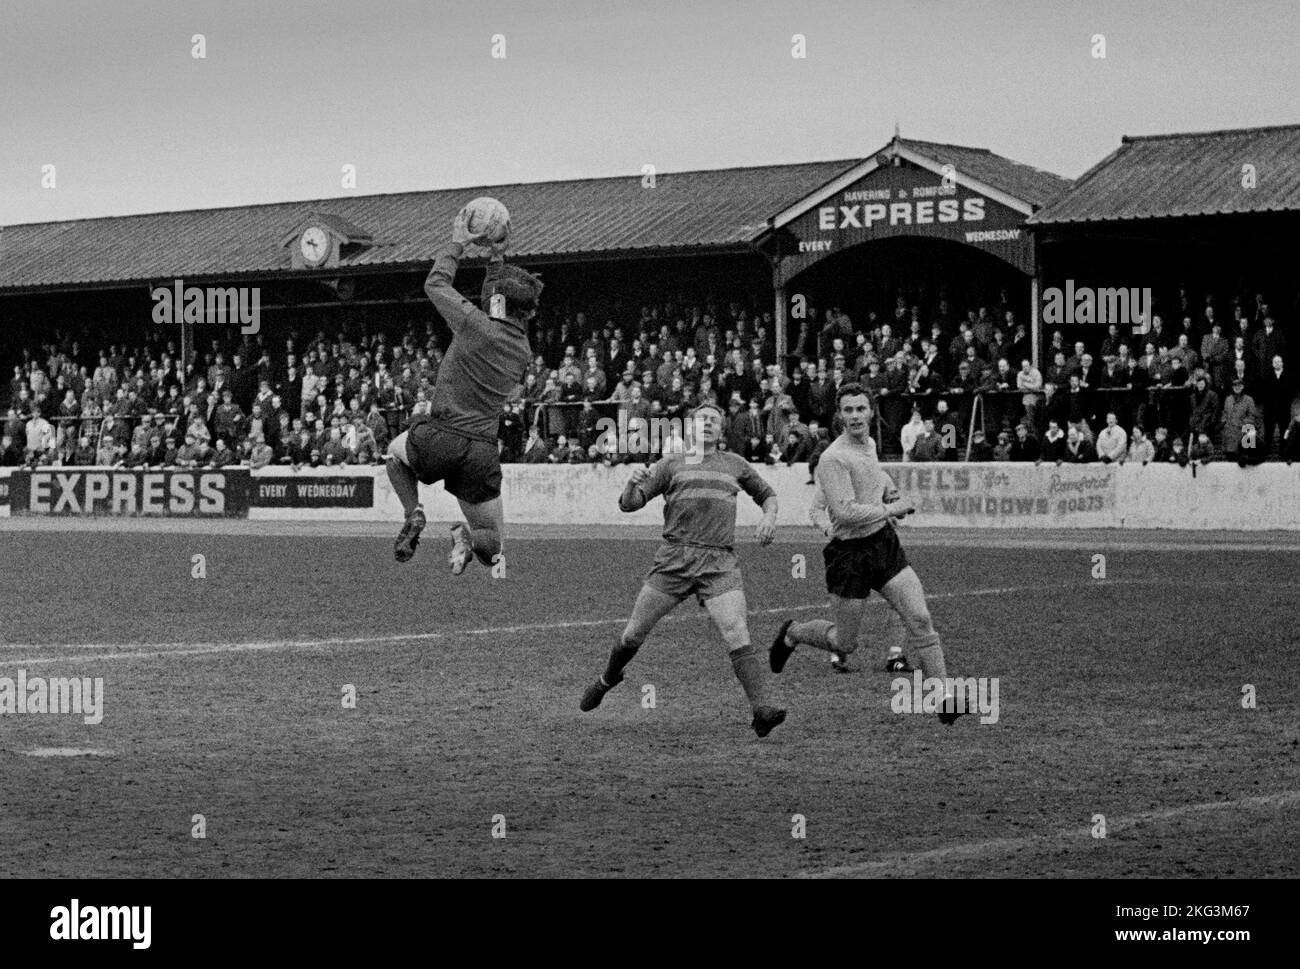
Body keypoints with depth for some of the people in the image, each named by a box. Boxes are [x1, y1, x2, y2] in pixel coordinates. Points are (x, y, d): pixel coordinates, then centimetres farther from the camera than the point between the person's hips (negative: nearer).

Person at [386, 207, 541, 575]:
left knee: (396, 450, 33)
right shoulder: (524, 350, 8)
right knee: (493, 542, 17)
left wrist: (457, 244, 16)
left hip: (440, 439, -3)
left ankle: (414, 513, 6)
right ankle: (468, 539, -20)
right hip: (482, 453, 3)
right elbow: (498, 317, 29)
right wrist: (497, 260, 32)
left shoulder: (476, 325, -10)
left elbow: (436, 285, 4)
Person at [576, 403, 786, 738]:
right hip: (674, 560, 0)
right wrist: (632, 484, -15)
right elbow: (629, 504, 7)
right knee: (634, 634, 4)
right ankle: (607, 680, 33)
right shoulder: (671, 464, 12)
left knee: (737, 636, -18)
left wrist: (769, 517, 11)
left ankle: (762, 710, -25)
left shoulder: (735, 464, 19)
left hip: (720, 564, 0)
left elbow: (767, 495, 33)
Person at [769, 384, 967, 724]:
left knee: (920, 619, -7)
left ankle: (945, 698, -6)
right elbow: (846, 512, -27)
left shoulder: (870, 444, 8)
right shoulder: (833, 459, -19)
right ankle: (792, 634, 36)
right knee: (844, 643, 6)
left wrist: (890, 493, 13)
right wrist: (890, 510, -18)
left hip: (885, 543, 6)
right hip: (850, 553, -6)